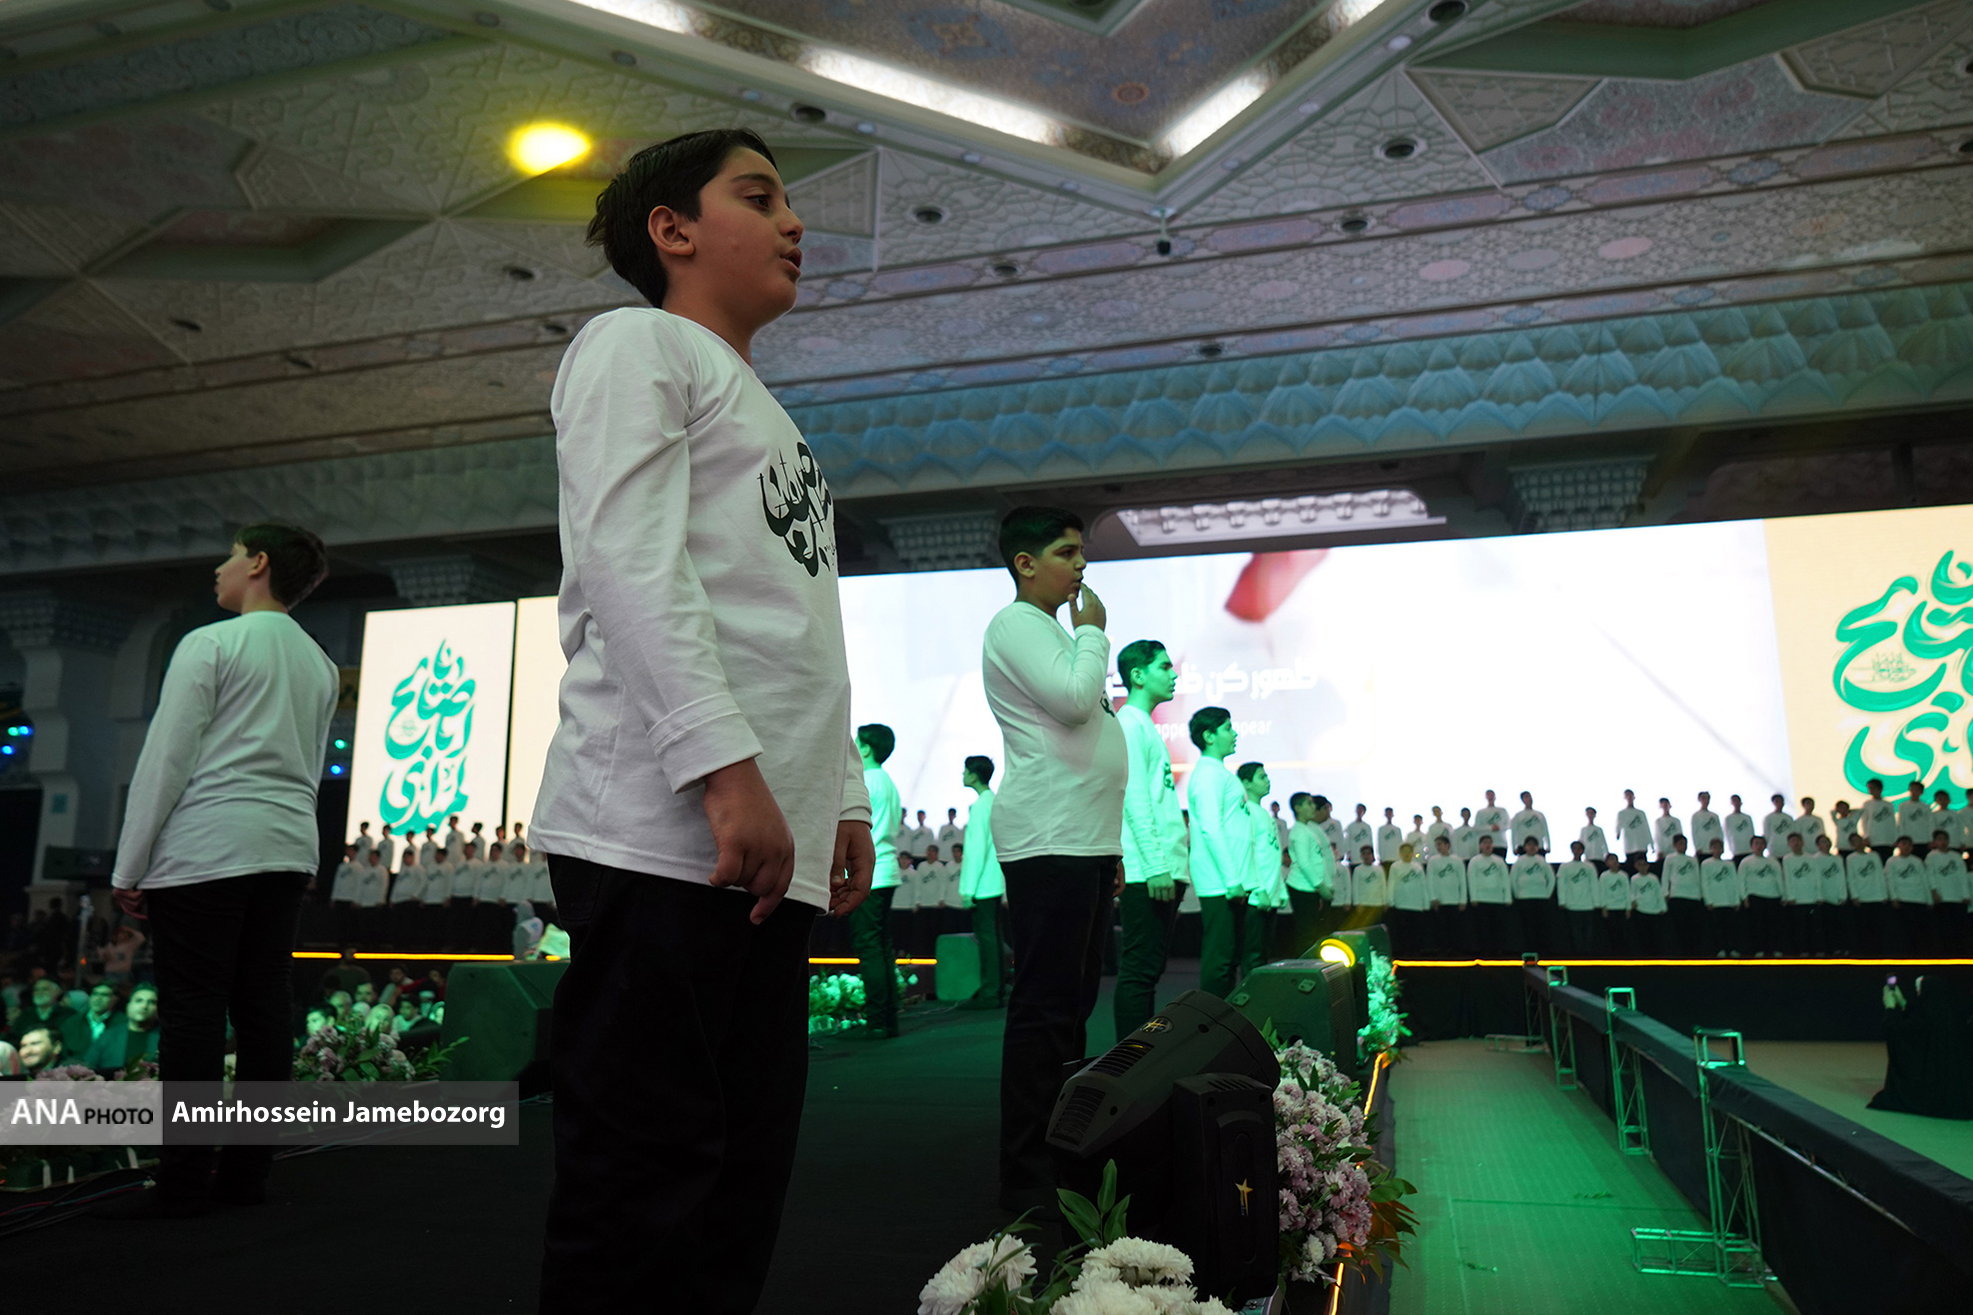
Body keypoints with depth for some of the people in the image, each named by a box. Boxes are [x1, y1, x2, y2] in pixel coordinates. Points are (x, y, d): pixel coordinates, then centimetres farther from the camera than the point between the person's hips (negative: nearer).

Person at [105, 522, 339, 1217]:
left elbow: (166, 759, -7)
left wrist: (129, 867, -4)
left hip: (207, 846, -6)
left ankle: (183, 1181, 0)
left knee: (194, 1010, -3)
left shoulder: (211, 644, -4)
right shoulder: (321, 665, 16)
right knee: (262, 1009, 7)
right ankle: (246, 1171, 12)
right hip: (289, 848, 6)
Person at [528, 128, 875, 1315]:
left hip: (772, 851, 9)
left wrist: (846, 800, 17)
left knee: (743, 1180, 10)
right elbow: (629, 562, -11)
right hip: (664, 831, -8)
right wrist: (730, 770, -20)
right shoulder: (638, 345, 4)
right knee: (642, 1183, -6)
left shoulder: (772, 422, 29)